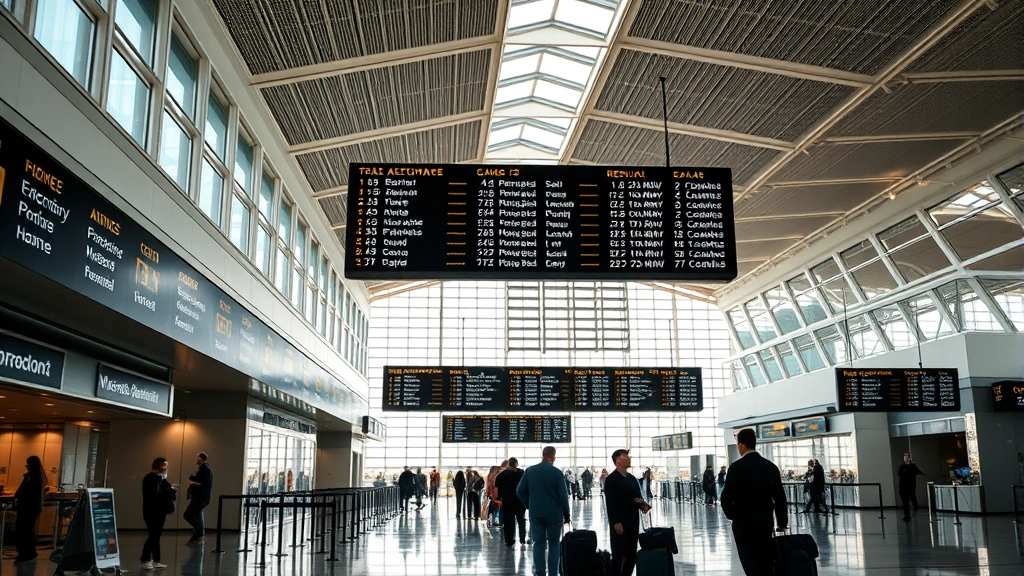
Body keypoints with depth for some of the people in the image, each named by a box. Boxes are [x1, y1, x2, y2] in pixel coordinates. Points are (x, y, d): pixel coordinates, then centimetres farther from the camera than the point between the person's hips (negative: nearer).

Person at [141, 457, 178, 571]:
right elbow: (156, 494, -24)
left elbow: (161, 491, 7)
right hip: (153, 512, -9)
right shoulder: (153, 477, -14)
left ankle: (155, 561, 16)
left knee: (155, 536, 11)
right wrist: (171, 490, -18)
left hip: (158, 511, 9)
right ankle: (145, 561, -1)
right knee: (153, 536, -7)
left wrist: (171, 489, -11)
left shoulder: (159, 477, 14)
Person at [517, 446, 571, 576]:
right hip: (554, 514, -2)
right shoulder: (557, 473, -9)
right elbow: (563, 495, -8)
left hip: (535, 513, 3)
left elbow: (520, 491, 3)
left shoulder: (530, 471, 2)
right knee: (554, 544, 7)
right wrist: (567, 515, 2)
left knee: (538, 543, 9)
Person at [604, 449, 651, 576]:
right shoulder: (611, 479, -8)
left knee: (632, 555, 10)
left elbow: (638, 497, 16)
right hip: (619, 523, -7)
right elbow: (610, 503, -14)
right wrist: (616, 522, -21)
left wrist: (643, 505, -7)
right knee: (618, 555, -2)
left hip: (633, 522, 7)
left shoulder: (632, 478, 14)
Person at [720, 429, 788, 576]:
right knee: (767, 564, 14)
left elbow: (726, 497, -13)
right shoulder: (771, 466, 4)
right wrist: (781, 522, 17)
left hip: (744, 522, -5)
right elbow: (780, 497, 6)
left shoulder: (737, 467, -13)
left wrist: (731, 515, 6)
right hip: (766, 521, 5)